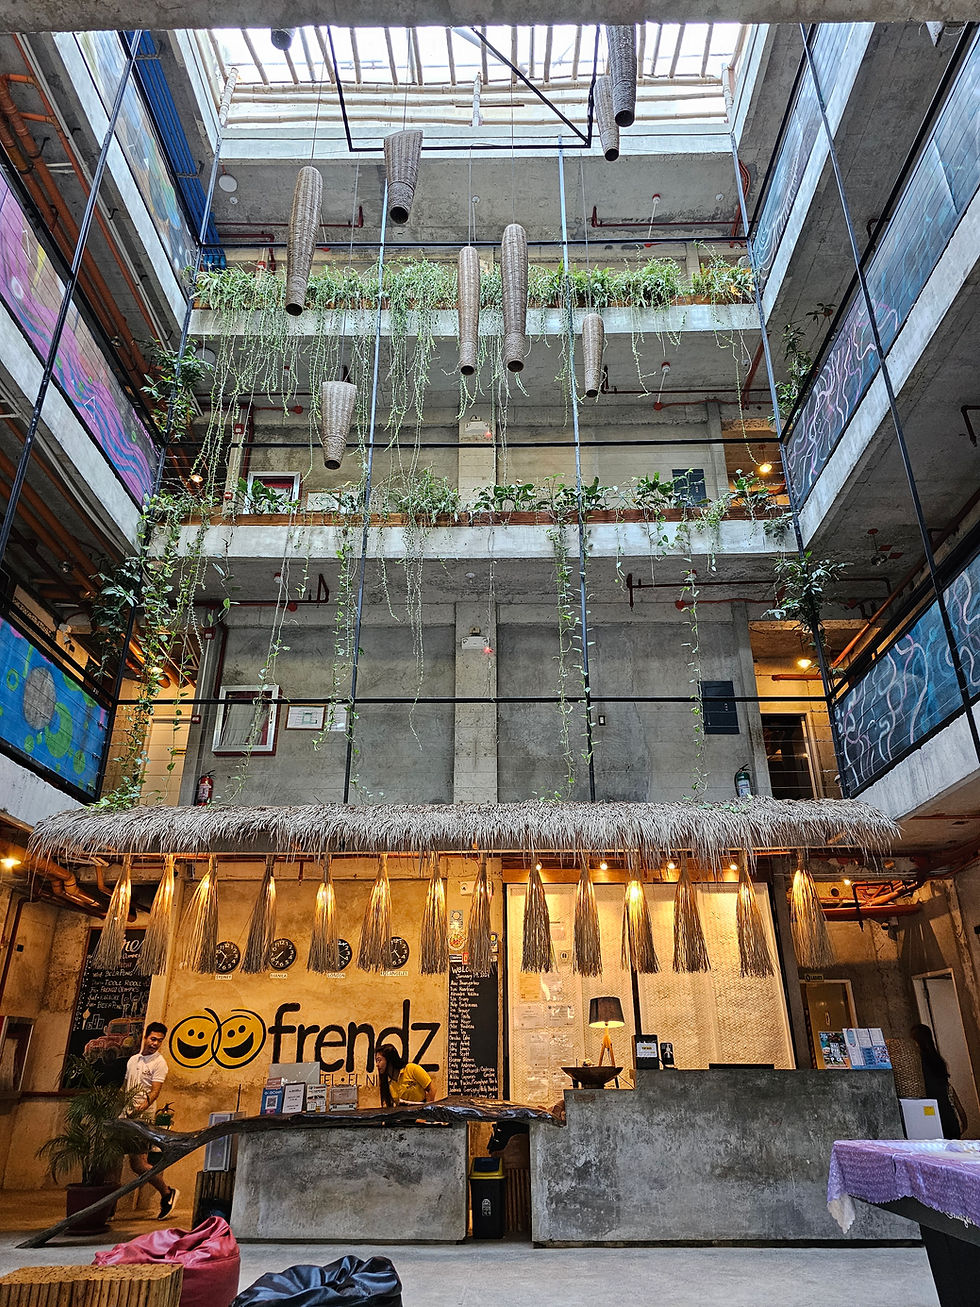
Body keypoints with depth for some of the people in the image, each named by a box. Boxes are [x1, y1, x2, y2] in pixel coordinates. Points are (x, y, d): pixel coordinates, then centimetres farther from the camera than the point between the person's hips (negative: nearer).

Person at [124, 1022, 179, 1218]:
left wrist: (142, 1107, -33)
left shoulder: (159, 1063, -5)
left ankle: (167, 1193, 9)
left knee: (138, 1164, -8)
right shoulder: (133, 1060, 16)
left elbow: (155, 1092, -15)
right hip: (126, 1116, 7)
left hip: (142, 1118, -7)